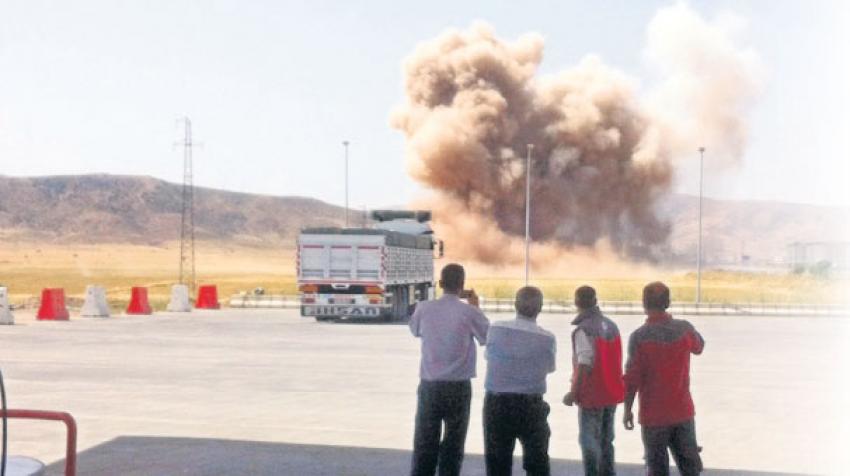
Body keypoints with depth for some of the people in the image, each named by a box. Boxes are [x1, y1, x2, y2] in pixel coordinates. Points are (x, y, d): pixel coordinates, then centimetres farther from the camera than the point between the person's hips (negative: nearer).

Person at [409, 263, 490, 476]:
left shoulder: (424, 308, -4)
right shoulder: (468, 312, -11)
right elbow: (488, 337, 5)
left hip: (429, 385, 2)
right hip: (458, 387, -2)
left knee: (424, 445, 9)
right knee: (453, 447, 8)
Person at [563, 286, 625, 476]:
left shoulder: (584, 330, -17)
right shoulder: (611, 325, 5)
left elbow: (585, 365, -21)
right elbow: (616, 359, 10)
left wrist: (573, 393, -15)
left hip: (592, 396, -7)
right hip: (612, 394, 7)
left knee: (589, 441, 2)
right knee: (606, 440, 17)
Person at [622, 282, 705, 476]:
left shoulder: (639, 336, -15)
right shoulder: (684, 328, -5)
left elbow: (632, 378, -13)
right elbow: (699, 347, 18)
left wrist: (627, 409, -1)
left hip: (654, 415, -3)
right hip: (683, 411, 3)